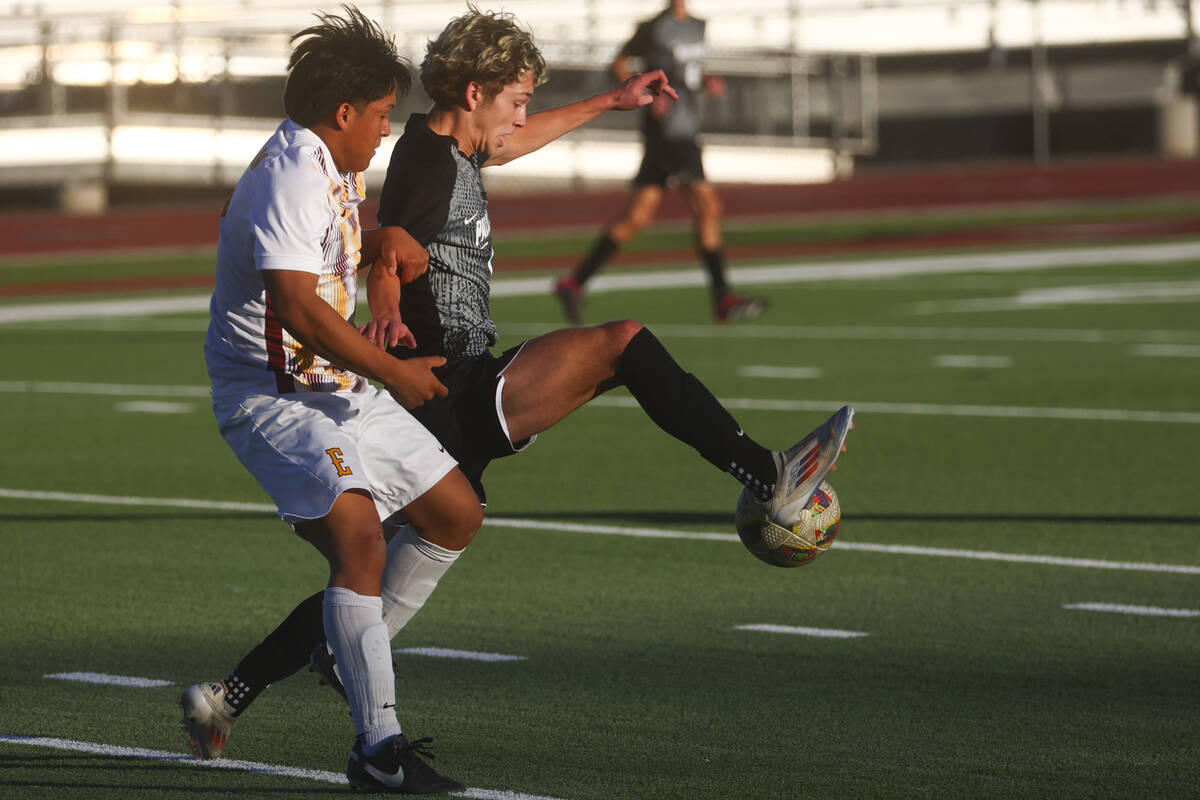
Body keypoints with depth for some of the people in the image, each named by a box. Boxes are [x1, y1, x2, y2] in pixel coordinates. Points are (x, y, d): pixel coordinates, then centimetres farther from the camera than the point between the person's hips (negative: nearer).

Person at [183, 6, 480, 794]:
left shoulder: (333, 169, 13)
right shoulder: (291, 176, -20)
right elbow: (297, 303, -29)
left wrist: (383, 241, 11)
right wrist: (392, 372, -21)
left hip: (339, 387, 11)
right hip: (272, 395, -11)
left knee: (456, 514, 13)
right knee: (361, 541, -26)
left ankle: (353, 647, 26)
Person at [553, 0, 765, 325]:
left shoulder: (697, 27, 17)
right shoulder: (655, 28, -7)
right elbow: (619, 64, 0)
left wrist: (707, 81, 9)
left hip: (687, 130, 8)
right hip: (667, 127, -8)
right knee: (707, 206, -11)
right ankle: (723, 300, -7)